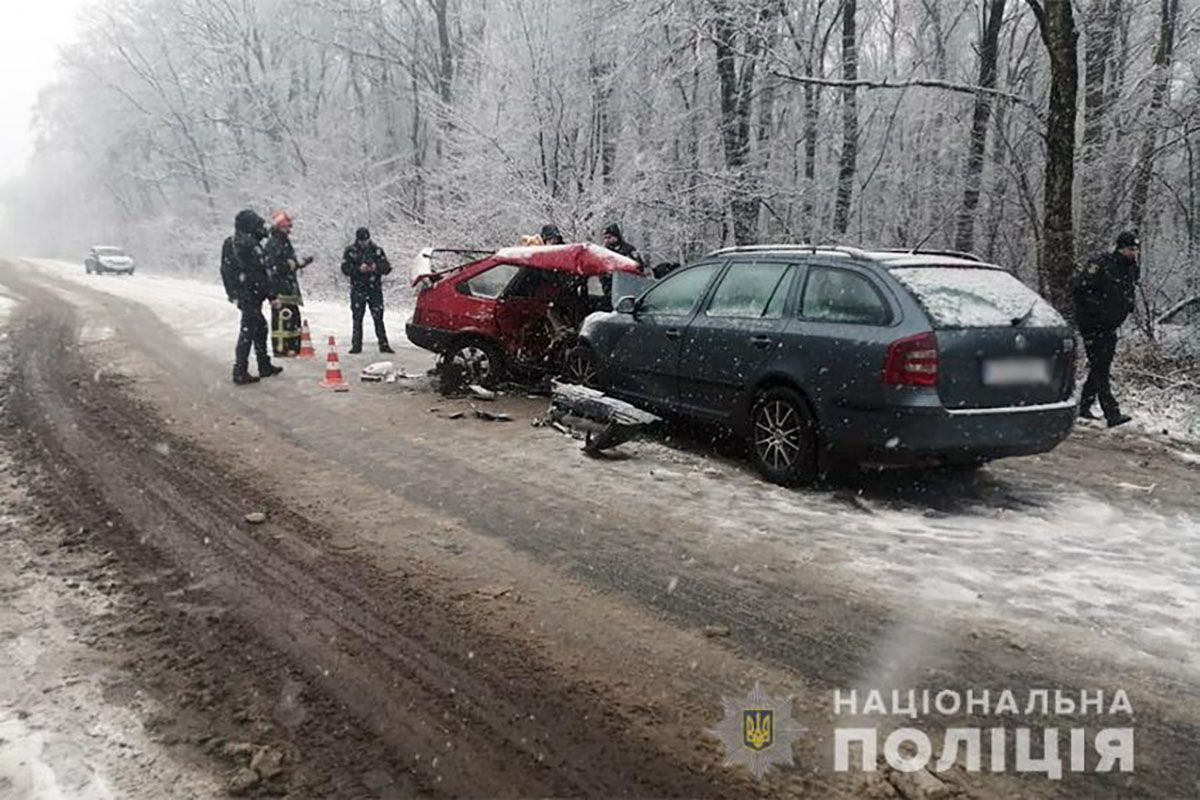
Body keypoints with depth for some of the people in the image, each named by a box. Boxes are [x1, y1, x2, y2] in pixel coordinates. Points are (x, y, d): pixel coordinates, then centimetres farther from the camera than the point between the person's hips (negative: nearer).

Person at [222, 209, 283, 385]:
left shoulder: (230, 243, 13)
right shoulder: (250, 245, -17)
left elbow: (225, 270, 19)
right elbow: (259, 274, -19)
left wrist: (232, 292, 26)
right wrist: (271, 296, -15)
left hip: (239, 294, 10)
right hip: (251, 294, -10)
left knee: (260, 327, 19)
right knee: (248, 330, -6)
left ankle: (264, 366, 27)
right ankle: (240, 372, -5)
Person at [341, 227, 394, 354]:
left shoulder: (377, 250, 6)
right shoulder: (350, 251, 4)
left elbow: (387, 267, 2)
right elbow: (345, 269, -4)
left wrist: (376, 267, -18)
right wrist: (359, 269, -19)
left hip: (375, 288, 0)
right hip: (358, 289, 0)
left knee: (378, 318, -2)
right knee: (357, 318, 2)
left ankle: (383, 344, 1)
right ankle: (356, 345, 8)